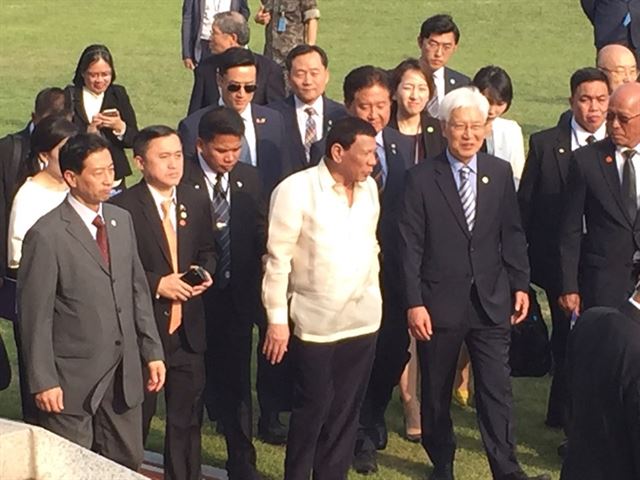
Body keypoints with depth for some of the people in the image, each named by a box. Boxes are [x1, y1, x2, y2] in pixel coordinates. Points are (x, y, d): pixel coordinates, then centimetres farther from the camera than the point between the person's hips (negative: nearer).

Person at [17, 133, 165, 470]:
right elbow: (35, 315, -12)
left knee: (128, 464, 13)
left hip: (124, 375, 6)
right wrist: (43, 381, -13)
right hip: (73, 379, -6)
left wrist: (152, 352, 10)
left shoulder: (122, 220, 7)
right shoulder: (46, 236, -14)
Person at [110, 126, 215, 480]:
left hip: (187, 328, 5)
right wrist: (156, 283, -19)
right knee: (137, 417, 7)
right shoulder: (122, 207, -13)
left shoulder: (196, 203, 7)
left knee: (187, 418, 14)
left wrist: (205, 272, -3)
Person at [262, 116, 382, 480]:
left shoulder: (369, 187, 6)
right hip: (315, 323, -5)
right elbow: (278, 260, -12)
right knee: (312, 411, 4)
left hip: (363, 320, 5)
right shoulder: (296, 190, -13)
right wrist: (277, 319, -13)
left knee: (346, 411, 10)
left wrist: (374, 297, 14)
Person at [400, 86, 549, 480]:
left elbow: (512, 234, 9)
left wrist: (520, 285, 4)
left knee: (497, 388, -2)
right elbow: (410, 246, -7)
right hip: (439, 302, -1)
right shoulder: (422, 178, -6)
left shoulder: (501, 173, 4)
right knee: (436, 390, 11)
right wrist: (414, 303, -10)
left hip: (491, 300, 2)